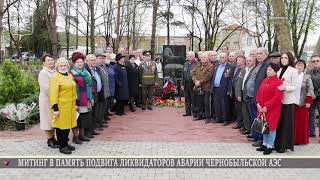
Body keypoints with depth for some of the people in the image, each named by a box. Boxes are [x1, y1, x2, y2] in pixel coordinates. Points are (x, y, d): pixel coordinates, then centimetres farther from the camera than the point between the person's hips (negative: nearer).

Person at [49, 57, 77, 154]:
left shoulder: (70, 76, 13)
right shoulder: (55, 78, -10)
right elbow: (53, 94, -15)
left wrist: (75, 103, 18)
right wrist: (55, 108, -19)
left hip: (70, 107, 7)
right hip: (61, 107, -7)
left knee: (68, 125, 14)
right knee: (61, 126, 0)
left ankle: (66, 143, 28)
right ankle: (62, 146, 10)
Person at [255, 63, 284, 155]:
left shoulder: (278, 82, -12)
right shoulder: (264, 81, 10)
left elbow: (277, 97, -19)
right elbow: (259, 93, 11)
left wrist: (266, 107, -20)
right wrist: (258, 104, -4)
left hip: (272, 109, -7)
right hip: (262, 109, 7)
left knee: (271, 127, 1)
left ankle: (270, 146, 12)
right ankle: (265, 144, 25)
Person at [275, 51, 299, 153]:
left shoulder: (293, 71, -4)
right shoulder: (279, 71, 12)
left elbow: (295, 87, -9)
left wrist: (285, 87, -24)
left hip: (288, 101, -5)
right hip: (279, 99, 5)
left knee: (287, 123, 0)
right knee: (279, 122, 8)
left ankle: (285, 145, 8)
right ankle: (278, 143, 17)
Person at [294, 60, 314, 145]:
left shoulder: (307, 77, 1)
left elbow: (310, 90, -2)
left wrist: (308, 101, -9)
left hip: (302, 103, -1)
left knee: (302, 121, 3)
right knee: (293, 121, 4)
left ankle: (302, 139, 14)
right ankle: (293, 139, 12)